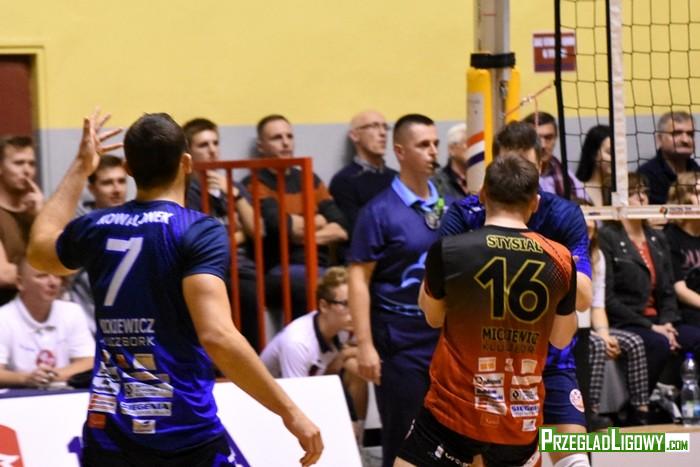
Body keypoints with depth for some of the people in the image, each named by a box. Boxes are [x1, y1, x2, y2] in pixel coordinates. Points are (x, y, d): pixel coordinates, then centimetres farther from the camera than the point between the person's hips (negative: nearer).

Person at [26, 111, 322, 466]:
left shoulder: (96, 229, 7)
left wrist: (80, 168, 39)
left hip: (107, 433, 5)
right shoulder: (198, 231, -9)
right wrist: (288, 410, -19)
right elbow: (217, 335, -22)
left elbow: (39, 251, 32)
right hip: (185, 436, -5)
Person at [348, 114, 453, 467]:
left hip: (446, 336, 5)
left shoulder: (449, 208, 9)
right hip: (400, 341, -5)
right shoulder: (380, 211, -7)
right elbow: (359, 278, -10)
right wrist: (365, 344, -17)